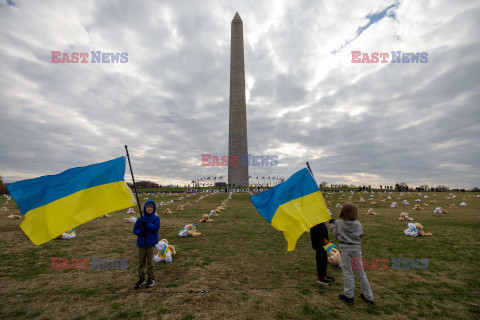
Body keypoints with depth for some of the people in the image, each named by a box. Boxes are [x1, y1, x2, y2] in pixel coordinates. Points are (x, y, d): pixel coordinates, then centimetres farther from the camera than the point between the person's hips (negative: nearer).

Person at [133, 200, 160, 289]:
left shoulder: (156, 218, -4)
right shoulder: (140, 219, 4)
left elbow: (156, 228, -15)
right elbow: (135, 229, 6)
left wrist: (147, 224, -23)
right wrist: (140, 232, -14)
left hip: (151, 243, -3)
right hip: (141, 243, 3)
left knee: (150, 261, 4)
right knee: (141, 261, 12)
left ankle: (151, 279, 20)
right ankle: (141, 278, 28)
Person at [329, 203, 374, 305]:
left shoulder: (339, 223, -9)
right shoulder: (358, 224, -7)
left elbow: (336, 234, 3)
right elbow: (360, 235, 4)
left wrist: (331, 224, 16)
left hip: (345, 250, -2)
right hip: (356, 249, 2)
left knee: (348, 272, 9)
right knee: (360, 272, 16)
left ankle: (349, 296, 19)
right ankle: (368, 296, 30)